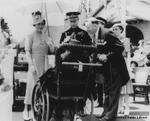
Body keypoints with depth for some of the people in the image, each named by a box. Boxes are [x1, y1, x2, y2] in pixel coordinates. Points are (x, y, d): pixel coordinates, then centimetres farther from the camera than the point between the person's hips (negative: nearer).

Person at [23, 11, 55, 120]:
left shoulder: (46, 36, 13)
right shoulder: (31, 36, -2)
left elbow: (52, 51, 15)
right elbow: (28, 52, -8)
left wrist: (50, 44, -6)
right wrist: (31, 65, -17)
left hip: (45, 64, 5)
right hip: (35, 63, -5)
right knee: (32, 85, -5)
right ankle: (26, 110, 2)